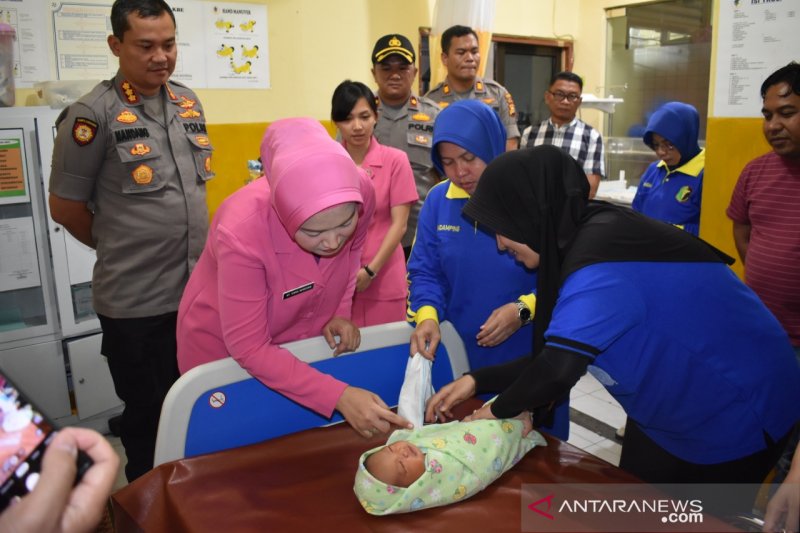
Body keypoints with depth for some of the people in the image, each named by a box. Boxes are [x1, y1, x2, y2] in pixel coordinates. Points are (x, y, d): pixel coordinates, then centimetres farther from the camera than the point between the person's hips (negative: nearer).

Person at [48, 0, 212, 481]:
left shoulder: (189, 102, 7)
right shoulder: (94, 114, -11)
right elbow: (65, 206, -5)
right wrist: (121, 249, 6)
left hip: (199, 290, 5)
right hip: (135, 301, -5)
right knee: (150, 417, 12)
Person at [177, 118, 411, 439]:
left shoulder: (360, 193, -26)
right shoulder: (242, 232, -38)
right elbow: (249, 349, -29)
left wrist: (340, 312, -13)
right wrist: (339, 396, -35)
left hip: (305, 343, 4)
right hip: (226, 352, -3)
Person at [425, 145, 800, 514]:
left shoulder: (601, 259, -33)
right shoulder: (592, 240, -4)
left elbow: (559, 368, -33)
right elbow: (558, 354, -2)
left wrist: (498, 410, -15)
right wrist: (477, 381, -8)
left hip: (735, 417, -8)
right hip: (671, 411, 8)